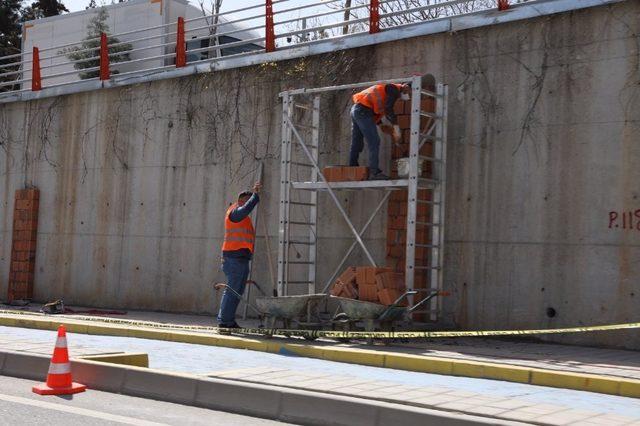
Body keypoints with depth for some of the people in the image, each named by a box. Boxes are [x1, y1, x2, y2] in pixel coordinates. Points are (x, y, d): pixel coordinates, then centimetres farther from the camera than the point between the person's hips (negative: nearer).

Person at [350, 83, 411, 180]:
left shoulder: (388, 90, 24)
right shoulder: (394, 90, -4)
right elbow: (388, 109, -17)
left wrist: (382, 121, 16)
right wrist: (396, 128, -17)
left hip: (355, 109, 10)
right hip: (363, 111, -10)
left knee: (356, 143, 12)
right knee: (374, 142, -9)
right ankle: (374, 172, -12)